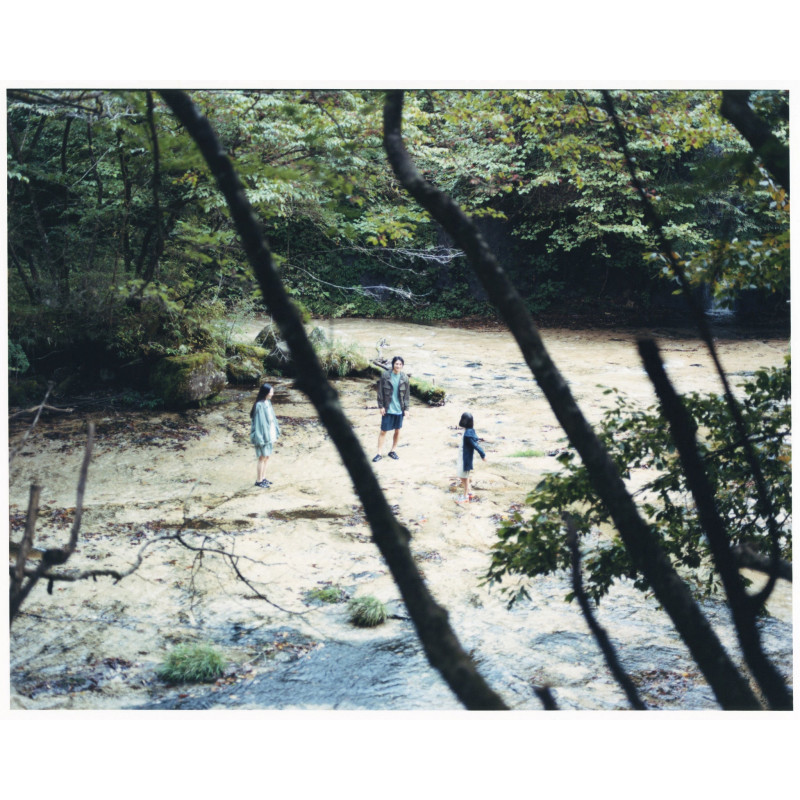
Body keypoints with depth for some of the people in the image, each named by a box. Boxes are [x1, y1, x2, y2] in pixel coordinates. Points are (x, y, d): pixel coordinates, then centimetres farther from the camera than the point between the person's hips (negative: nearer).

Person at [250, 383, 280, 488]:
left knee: (266, 458, 16)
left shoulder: (268, 403, 6)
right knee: (262, 458, 2)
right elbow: (259, 422, -20)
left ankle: (263, 478, 27)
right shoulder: (260, 405, -20)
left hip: (270, 435, 8)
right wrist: (260, 439, -19)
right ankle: (259, 480, 13)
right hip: (263, 436, -8)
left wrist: (274, 435, 14)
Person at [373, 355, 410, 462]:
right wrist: (381, 406, -7)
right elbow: (380, 391, -3)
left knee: (397, 430, 11)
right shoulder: (385, 375, -7)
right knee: (383, 431, 0)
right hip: (388, 409, -3)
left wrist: (406, 408, 2)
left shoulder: (404, 377, 0)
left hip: (399, 409, 3)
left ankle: (393, 451, 26)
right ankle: (379, 453, 6)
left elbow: (407, 394, 5)